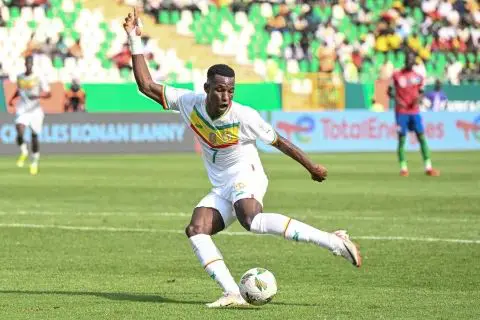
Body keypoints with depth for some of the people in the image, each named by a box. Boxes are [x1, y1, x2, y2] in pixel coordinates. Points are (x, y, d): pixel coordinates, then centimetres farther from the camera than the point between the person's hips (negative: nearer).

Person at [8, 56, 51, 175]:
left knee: (34, 136, 5)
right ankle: (23, 152, 9)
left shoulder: (38, 78, -6)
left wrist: (38, 96, -23)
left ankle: (35, 162, 24)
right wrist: (12, 99, 11)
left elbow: (48, 94, -6)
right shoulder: (20, 77, 6)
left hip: (35, 110, -2)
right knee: (20, 133, -21)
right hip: (22, 110, 2)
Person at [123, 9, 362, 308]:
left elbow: (278, 141, -4)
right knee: (196, 230, -19)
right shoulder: (190, 102, -8)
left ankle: (336, 242, -36)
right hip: (221, 189, 6)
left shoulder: (244, 116, -18)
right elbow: (146, 85, -4)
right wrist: (135, 39, -11)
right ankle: (233, 294, -27)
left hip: (247, 177, -6)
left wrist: (312, 167, 5)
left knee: (253, 220, -37)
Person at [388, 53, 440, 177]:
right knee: (401, 139, -1)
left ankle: (428, 167, -3)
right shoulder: (396, 75, -1)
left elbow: (420, 92, 15)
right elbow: (390, 91, 2)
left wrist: (419, 98, -8)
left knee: (422, 137, -3)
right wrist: (396, 99, -18)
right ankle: (403, 168, 5)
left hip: (415, 112, 2)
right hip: (401, 112, -2)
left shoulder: (418, 77, 6)